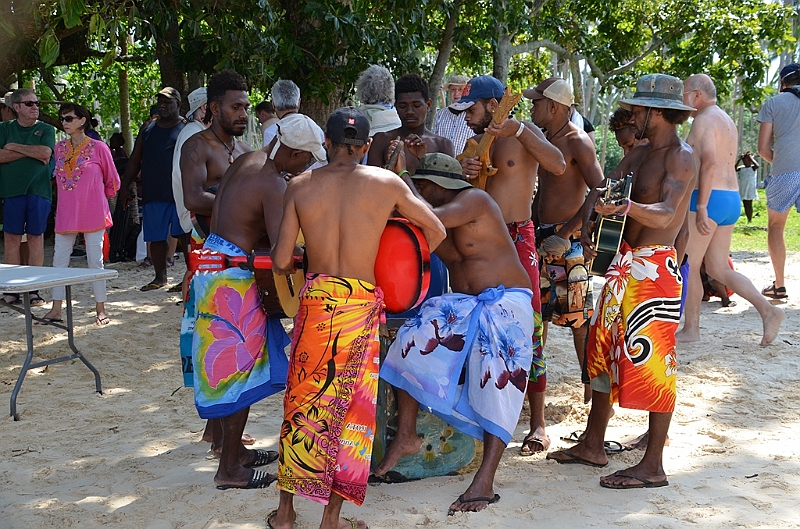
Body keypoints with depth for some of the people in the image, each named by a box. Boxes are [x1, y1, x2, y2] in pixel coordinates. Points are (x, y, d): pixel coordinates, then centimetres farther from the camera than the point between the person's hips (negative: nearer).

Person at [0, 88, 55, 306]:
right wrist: (30, 152, -8)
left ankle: (33, 289, 7)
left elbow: (45, 153, -10)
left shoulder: (46, 129, 8)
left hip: (39, 190, 0)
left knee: (36, 238, 2)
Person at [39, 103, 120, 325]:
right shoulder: (59, 148, 7)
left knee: (95, 261, 1)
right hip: (66, 214, 5)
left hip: (93, 214, -5)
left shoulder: (98, 148, -7)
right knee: (59, 261, 4)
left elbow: (113, 181, 4)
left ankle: (100, 310, 9)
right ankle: (56, 310, 11)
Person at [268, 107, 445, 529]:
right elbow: (436, 231, 12)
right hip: (361, 301, -1)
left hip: (315, 299, 1)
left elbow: (280, 261, -2)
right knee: (351, 404, 8)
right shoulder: (387, 183, 0)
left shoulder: (300, 186, 0)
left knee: (302, 399, 13)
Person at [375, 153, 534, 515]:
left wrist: (408, 189, -14)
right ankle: (406, 435, -4)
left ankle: (485, 482, -15)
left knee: (498, 384, -14)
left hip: (504, 302, -7)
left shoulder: (475, 200, -13)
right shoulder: (439, 219, 10)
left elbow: (431, 218, -28)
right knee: (413, 340, -13)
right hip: (463, 305, 7)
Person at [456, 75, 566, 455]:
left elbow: (558, 166, -22)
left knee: (527, 326, -9)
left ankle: (538, 422, -5)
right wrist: (464, 175, -7)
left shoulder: (524, 135, -3)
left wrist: (518, 129, -24)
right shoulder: (474, 143, 15)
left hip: (516, 239, -6)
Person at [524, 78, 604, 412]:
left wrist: (566, 235, -21)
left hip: (569, 239, -8)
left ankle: (591, 386, 6)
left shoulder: (577, 142, -12)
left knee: (578, 316, -3)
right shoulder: (544, 140, 14)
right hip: (542, 236, 8)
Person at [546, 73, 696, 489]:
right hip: (626, 263, 10)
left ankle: (653, 465, 0)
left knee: (651, 361, -6)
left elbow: (667, 213, -28)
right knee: (603, 350, 14)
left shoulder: (680, 158, -13)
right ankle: (592, 446, 25)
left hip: (654, 268, -10)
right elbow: (600, 190, 14)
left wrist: (626, 206, -46)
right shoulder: (640, 154, 15)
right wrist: (587, 225, -5)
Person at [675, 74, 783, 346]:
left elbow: (709, 163, -22)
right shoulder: (727, 121, 20)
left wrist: (701, 206, -24)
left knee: (689, 265, 1)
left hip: (710, 199, -10)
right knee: (718, 269, 12)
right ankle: (768, 310, 2)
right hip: (731, 200, 10)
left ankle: (691, 329, 8)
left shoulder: (704, 120, -10)